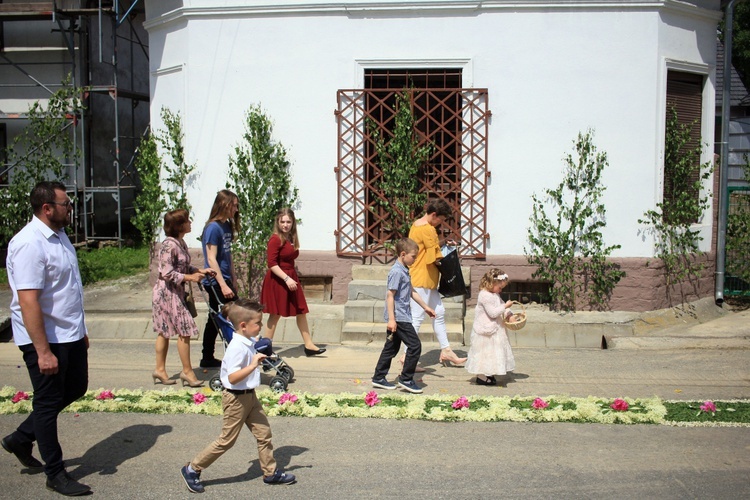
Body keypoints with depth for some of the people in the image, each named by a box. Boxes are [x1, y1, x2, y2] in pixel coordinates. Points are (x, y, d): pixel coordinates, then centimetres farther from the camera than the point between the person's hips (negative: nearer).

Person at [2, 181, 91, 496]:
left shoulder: (59, 235, 9)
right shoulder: (30, 244, -22)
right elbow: (28, 301, -26)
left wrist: (80, 329, 22)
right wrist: (43, 351, -27)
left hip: (70, 335, 10)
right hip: (45, 339, -10)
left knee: (75, 389, 20)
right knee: (48, 403, 4)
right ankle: (55, 474, 18)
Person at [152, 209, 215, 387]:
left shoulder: (181, 243, 9)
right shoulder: (169, 245, -20)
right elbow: (167, 273, -22)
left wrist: (200, 270, 3)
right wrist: (190, 277, -20)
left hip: (175, 292, 9)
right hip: (167, 293, -9)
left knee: (164, 332, 14)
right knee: (184, 330, -6)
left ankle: (160, 369, 21)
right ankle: (187, 371, 3)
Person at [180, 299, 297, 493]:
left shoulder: (250, 342, 3)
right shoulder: (237, 348, -26)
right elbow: (232, 378, -32)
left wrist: (260, 357, 9)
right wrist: (253, 365, -36)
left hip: (250, 396, 9)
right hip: (236, 398, -9)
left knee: (264, 433, 13)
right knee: (227, 440, 3)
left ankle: (271, 472, 26)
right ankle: (192, 469, 16)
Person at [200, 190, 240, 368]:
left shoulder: (227, 226, 11)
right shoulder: (213, 228, -15)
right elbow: (211, 259, -18)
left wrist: (233, 277, 17)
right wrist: (224, 285, -22)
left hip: (224, 280, 9)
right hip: (216, 281, -9)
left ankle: (208, 359, 20)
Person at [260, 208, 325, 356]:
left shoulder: (291, 238, 11)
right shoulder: (275, 239, -14)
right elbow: (271, 263, -20)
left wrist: (292, 278, 11)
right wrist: (286, 279, -25)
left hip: (291, 278, 8)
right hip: (278, 280, -8)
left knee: (301, 312, 9)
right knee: (276, 314, -1)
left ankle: (309, 345, 15)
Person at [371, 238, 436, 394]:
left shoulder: (404, 270, 15)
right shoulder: (397, 271, -16)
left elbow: (412, 291, 25)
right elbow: (390, 295, -19)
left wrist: (425, 307, 29)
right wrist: (391, 319, -22)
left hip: (398, 317, 10)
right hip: (399, 317, -10)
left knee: (391, 348, 14)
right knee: (415, 346, -6)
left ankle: (379, 378, 20)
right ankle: (406, 379, 1)